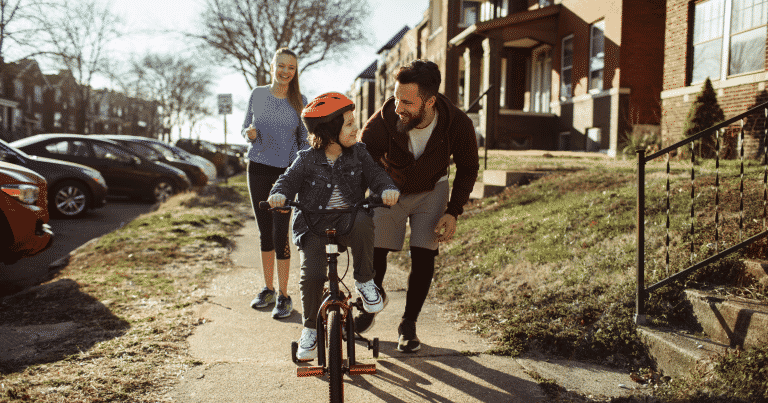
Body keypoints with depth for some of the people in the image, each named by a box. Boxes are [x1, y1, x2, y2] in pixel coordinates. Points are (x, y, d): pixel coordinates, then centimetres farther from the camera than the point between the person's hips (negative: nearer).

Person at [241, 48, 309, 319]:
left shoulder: (299, 101, -1)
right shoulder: (258, 95, 4)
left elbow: (305, 140, 3)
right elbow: (245, 127, 11)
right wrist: (249, 133, -13)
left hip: (286, 172, -2)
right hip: (258, 169, 3)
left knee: (280, 233, -7)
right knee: (264, 232, 10)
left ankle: (284, 296, 4)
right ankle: (268, 289, 23)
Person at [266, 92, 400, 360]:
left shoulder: (358, 154, 5)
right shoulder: (307, 160, -1)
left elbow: (375, 175, -1)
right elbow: (289, 180, 0)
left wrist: (387, 189, -23)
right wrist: (279, 194, -23)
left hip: (348, 219, 1)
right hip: (314, 225, -1)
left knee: (362, 222, -35)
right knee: (311, 274, -17)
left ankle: (364, 282, -14)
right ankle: (310, 329, 7)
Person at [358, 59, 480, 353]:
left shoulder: (458, 125, -28)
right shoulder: (381, 123, -33)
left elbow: (468, 168, -8)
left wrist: (453, 212, -16)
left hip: (431, 191, 0)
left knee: (423, 257, -9)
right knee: (373, 250, -6)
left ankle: (408, 324, 12)